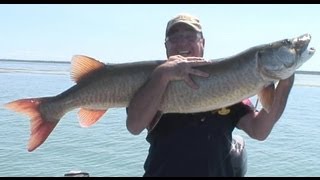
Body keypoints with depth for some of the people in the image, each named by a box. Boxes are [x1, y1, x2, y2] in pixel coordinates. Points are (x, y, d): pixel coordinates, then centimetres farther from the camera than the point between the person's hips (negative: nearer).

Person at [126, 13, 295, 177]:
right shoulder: (151, 82, -2)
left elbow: (258, 131, -6)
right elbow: (134, 126, -20)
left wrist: (284, 84, -16)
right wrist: (162, 74, -27)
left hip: (219, 171, 2)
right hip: (163, 171, -1)